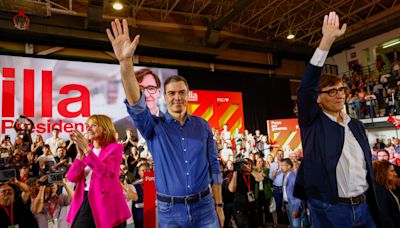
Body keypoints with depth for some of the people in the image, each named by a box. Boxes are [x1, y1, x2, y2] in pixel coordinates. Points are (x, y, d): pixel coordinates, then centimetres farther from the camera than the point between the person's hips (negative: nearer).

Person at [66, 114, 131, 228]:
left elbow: (105, 173, -19)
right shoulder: (85, 149, 12)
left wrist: (87, 150, -20)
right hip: (84, 202, 4)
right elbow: (71, 178, 2)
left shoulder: (115, 147, -3)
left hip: (106, 202, -4)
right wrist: (80, 154, -11)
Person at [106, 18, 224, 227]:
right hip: (170, 211, -1)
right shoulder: (154, 126, -5)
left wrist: (218, 205, 7)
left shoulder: (202, 125, 1)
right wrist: (126, 62, -40)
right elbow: (136, 104, -25)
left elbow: (213, 165, 6)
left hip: (203, 207, 1)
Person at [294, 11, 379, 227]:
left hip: (364, 207, 5)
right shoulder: (313, 123, -6)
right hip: (329, 210, -5)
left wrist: (373, 205, 14)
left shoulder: (356, 126, 10)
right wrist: (327, 40, -24)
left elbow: (367, 166, 15)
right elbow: (306, 87, -21)